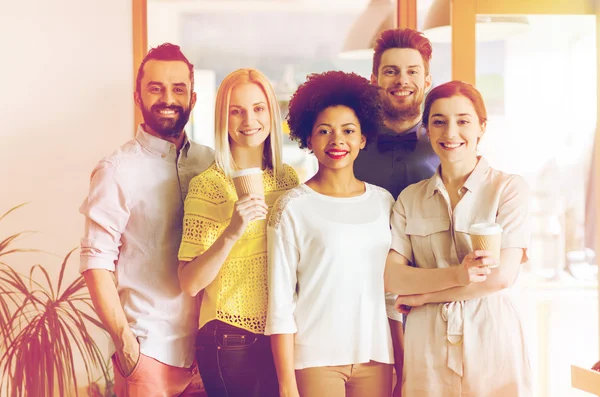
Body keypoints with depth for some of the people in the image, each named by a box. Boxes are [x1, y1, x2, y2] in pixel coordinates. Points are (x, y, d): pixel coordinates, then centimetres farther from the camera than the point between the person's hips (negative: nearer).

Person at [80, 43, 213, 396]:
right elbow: (97, 262, -9)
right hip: (151, 352, -4)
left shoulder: (211, 162, 7)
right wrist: (125, 343, -13)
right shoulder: (118, 171, -7)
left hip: (209, 346, 4)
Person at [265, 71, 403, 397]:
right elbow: (280, 300, -6)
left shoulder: (383, 202, 7)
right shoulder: (293, 207, -4)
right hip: (314, 359, -3)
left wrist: (402, 366, 9)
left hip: (375, 358, 3)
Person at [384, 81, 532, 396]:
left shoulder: (509, 187, -2)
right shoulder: (410, 198, 6)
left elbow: (501, 275, -12)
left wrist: (423, 294, -7)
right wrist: (456, 275, -19)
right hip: (427, 345, 2)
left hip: (490, 338, -2)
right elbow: (391, 277, -4)